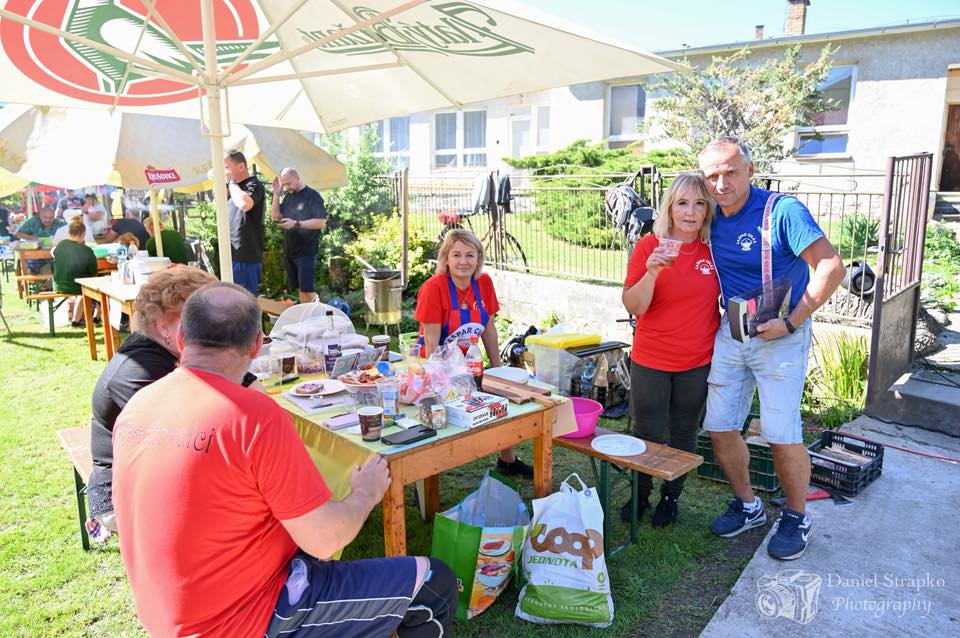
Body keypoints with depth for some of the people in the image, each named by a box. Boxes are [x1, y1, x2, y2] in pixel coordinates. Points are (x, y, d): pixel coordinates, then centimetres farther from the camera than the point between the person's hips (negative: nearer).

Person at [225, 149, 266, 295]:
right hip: (234, 255, 9)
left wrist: (231, 181, -18)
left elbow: (244, 204, -31)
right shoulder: (235, 187, 16)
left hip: (246, 256, -9)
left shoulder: (253, 185, -9)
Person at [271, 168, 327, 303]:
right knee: (300, 288, 11)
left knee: (307, 288, -8)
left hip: (306, 251, -6)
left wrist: (296, 223, -23)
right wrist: (276, 194, -1)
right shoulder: (288, 196, 11)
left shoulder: (312, 196, -9)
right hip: (289, 251, 6)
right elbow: (275, 217, 9)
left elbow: (321, 222, -16)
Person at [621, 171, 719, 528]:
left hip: (698, 363, 2)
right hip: (650, 362, -2)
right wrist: (652, 272, -29)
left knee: (683, 435, 15)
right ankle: (640, 495, 33)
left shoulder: (715, 248, -1)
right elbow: (633, 306, -13)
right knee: (646, 433, 10)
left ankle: (671, 497, 35)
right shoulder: (648, 246, -8)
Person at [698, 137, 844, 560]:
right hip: (730, 333, 6)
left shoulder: (783, 211, -15)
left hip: (780, 335, -6)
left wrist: (791, 322, -20)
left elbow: (831, 267, -19)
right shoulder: (711, 219, 3)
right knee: (720, 428, 7)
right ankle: (747, 506, 29)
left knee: (781, 435, -5)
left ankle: (796, 518, 19)